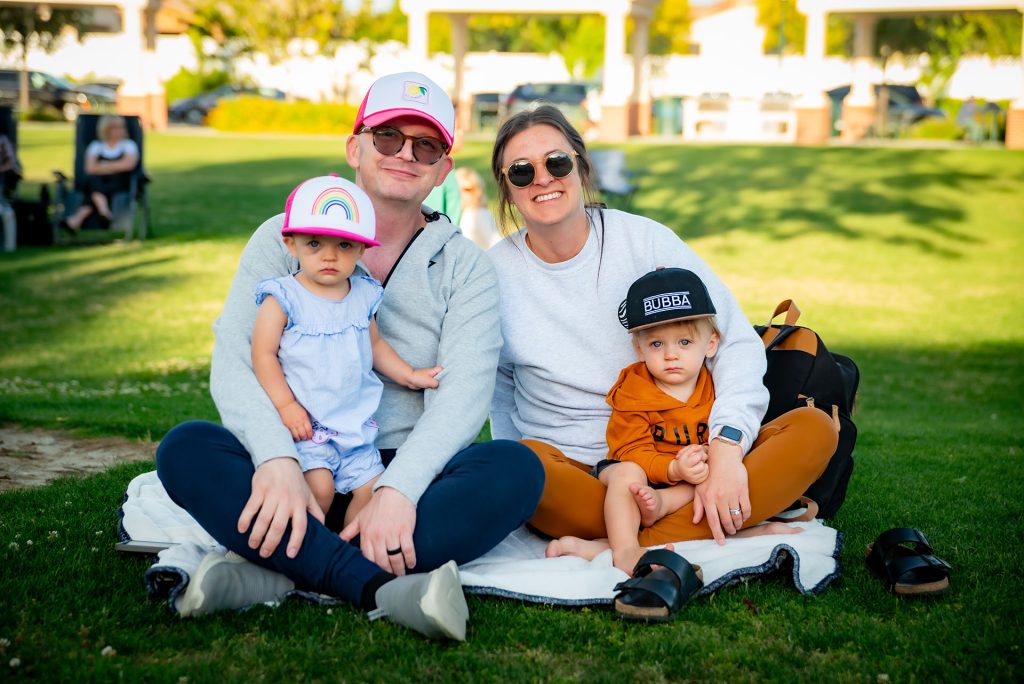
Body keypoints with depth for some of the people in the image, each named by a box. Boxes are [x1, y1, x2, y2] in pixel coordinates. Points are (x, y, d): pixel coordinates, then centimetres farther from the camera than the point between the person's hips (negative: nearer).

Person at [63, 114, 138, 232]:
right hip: (97, 184, 1)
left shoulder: (129, 145, 14)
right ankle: (103, 209, -61)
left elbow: (128, 165, -5)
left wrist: (103, 166, 2)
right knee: (93, 180, -35)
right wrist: (116, 167, -2)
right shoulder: (95, 146, 17)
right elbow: (90, 168, 1)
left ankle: (77, 219, -49)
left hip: (119, 185, -1)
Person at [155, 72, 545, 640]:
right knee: (186, 449, -26)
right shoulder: (284, 237, 6)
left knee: (517, 469, -28)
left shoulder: (464, 267, 5)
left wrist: (398, 489, -28)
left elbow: (464, 394, -9)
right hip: (296, 470, 0)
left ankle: (274, 573, -34)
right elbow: (234, 361, -7)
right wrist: (277, 459, -27)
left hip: (408, 474, 0)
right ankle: (385, 589, -39)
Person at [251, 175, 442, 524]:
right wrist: (286, 405, -17)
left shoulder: (363, 296, 9)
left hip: (355, 425, 6)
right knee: (319, 486, -21)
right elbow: (264, 354, -10)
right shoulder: (283, 298, -8)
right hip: (304, 424, -5)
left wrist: (409, 375, 18)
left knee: (371, 487, -1)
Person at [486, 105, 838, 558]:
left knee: (815, 429, -21)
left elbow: (737, 342, -7)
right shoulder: (493, 273, 1)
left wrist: (726, 446, -22)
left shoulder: (644, 240, -3)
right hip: (572, 474, -1)